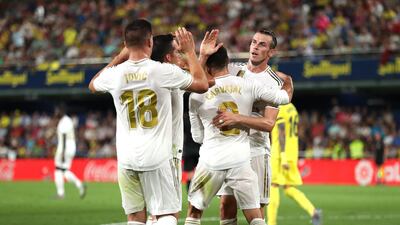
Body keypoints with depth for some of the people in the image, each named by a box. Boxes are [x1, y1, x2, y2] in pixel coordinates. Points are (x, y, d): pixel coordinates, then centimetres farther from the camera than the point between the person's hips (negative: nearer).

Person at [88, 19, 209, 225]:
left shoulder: (115, 74, -1)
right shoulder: (163, 71, -11)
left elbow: (93, 84, 25)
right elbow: (202, 84, 5)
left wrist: (120, 57, 27)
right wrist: (189, 51, 15)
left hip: (126, 159, 3)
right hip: (156, 157, -3)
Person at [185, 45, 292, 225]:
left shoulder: (196, 96, -1)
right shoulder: (247, 86, -1)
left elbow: (197, 137, 9)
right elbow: (284, 98, 9)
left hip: (211, 161, 0)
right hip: (240, 160, 1)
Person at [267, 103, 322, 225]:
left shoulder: (278, 110, -13)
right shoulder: (291, 108, 16)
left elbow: (282, 134, -20)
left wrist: (283, 158, -24)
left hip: (281, 154, -8)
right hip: (292, 154, 8)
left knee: (273, 187, -2)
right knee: (288, 188, 10)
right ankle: (313, 211, -7)